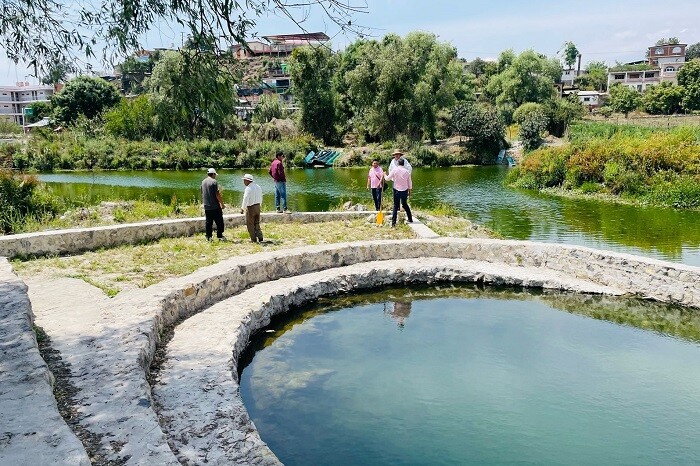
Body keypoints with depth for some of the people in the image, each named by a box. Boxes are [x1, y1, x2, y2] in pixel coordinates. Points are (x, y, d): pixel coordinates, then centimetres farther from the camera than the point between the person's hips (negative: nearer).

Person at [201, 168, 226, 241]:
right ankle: (220, 236, 3)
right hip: (215, 206, -6)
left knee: (208, 222, 9)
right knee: (219, 222, 2)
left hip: (206, 207, 6)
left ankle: (208, 237, 9)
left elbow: (202, 194, 16)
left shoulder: (203, 182, 9)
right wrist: (222, 204, -7)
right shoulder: (214, 181, -12)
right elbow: (217, 194, -15)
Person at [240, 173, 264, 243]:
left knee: (250, 224, 5)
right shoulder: (258, 186, 6)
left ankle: (253, 239, 9)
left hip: (250, 208, -7)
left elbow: (245, 200, -18)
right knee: (257, 223, 17)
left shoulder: (248, 188, -18)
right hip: (258, 207, 7)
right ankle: (260, 237, 8)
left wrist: (242, 208, -9)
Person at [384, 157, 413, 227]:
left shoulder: (395, 170, -8)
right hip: (404, 190, 2)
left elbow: (388, 178, 1)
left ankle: (393, 222, -6)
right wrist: (409, 190, 19)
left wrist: (385, 175, 22)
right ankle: (410, 219, 24)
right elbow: (409, 182, 7)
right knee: (405, 204, 20)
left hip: (397, 190, -2)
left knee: (395, 206, 0)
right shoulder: (407, 171, 0)